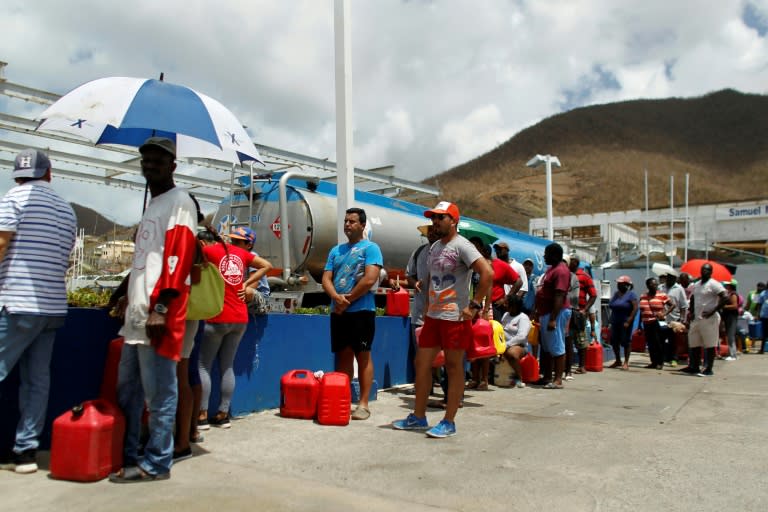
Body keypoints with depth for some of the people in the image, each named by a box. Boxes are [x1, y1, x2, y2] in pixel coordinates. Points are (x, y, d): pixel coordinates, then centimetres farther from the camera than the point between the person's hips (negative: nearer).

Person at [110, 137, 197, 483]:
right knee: (127, 389, 16)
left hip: (157, 313, -10)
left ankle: (156, 463, 8)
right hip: (136, 313, 10)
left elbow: (178, 254, -17)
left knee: (159, 393, -2)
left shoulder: (179, 202, -6)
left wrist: (161, 307, -24)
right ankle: (126, 455, 27)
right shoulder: (152, 206, 23)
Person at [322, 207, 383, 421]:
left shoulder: (370, 248, -2)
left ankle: (363, 404, 4)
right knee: (343, 355, 10)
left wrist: (347, 300, -10)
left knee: (362, 355, -1)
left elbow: (370, 279, -14)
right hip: (338, 311, 6)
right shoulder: (336, 250, 17)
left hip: (361, 310, -6)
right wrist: (336, 297, -11)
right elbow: (326, 279, 10)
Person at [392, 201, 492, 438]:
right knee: (422, 363, 10)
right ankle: (418, 417, 22)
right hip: (433, 316, 9)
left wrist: (474, 305, -20)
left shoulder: (461, 246, -11)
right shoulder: (434, 247, 15)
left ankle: (449, 422, 11)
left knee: (454, 367, 1)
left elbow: (488, 273, -20)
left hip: (455, 317, -8)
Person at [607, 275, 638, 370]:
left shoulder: (631, 294, -6)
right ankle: (618, 361, 21)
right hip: (615, 322, 6)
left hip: (625, 322, -6)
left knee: (625, 342, -1)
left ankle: (626, 362, 8)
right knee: (614, 341, 7)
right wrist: (611, 320, 9)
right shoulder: (616, 294, 13)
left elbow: (635, 308, -13)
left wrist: (628, 321, -19)